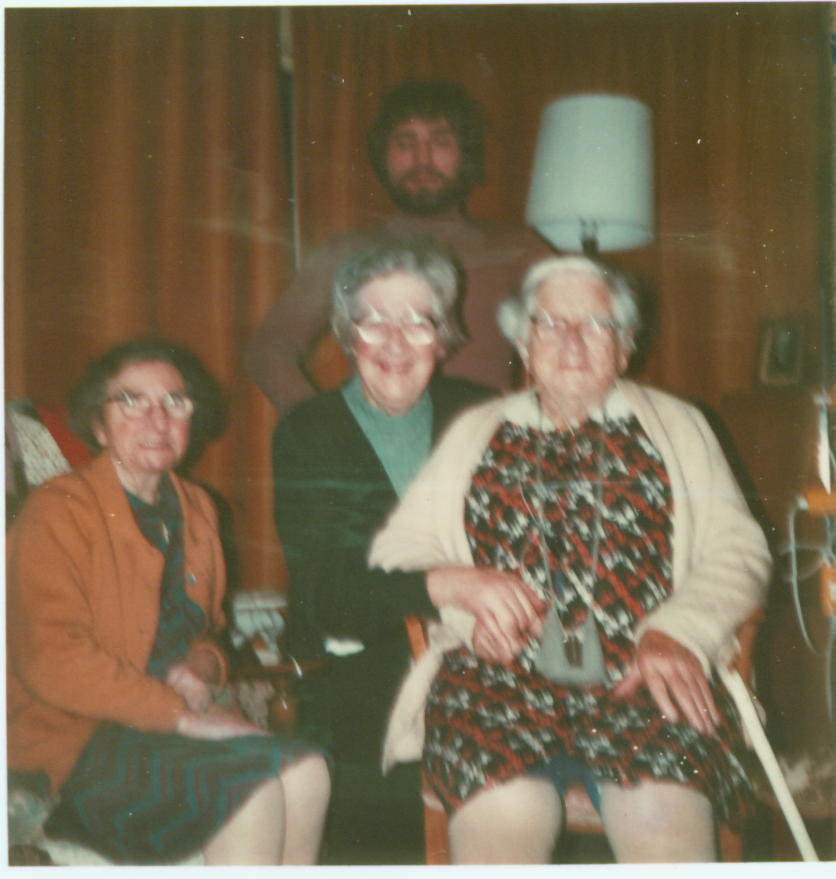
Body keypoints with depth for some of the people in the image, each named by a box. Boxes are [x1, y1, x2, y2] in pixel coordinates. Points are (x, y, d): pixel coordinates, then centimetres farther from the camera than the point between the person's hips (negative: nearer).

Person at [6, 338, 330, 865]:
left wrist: (199, 670, 0)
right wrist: (179, 714, -22)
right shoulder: (58, 512, -7)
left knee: (305, 773, -22)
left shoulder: (196, 511, 16)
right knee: (253, 788, -29)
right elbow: (52, 662, -17)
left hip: (178, 718, 7)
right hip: (78, 743, -6)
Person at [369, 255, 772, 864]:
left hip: (646, 680, 0)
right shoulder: (475, 434, 24)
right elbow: (398, 550, 16)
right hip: (500, 676, 1)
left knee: (665, 816, -32)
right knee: (500, 814, -31)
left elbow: (736, 550, 12)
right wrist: (460, 587, -7)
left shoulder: (675, 425, 22)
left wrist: (675, 634, -8)